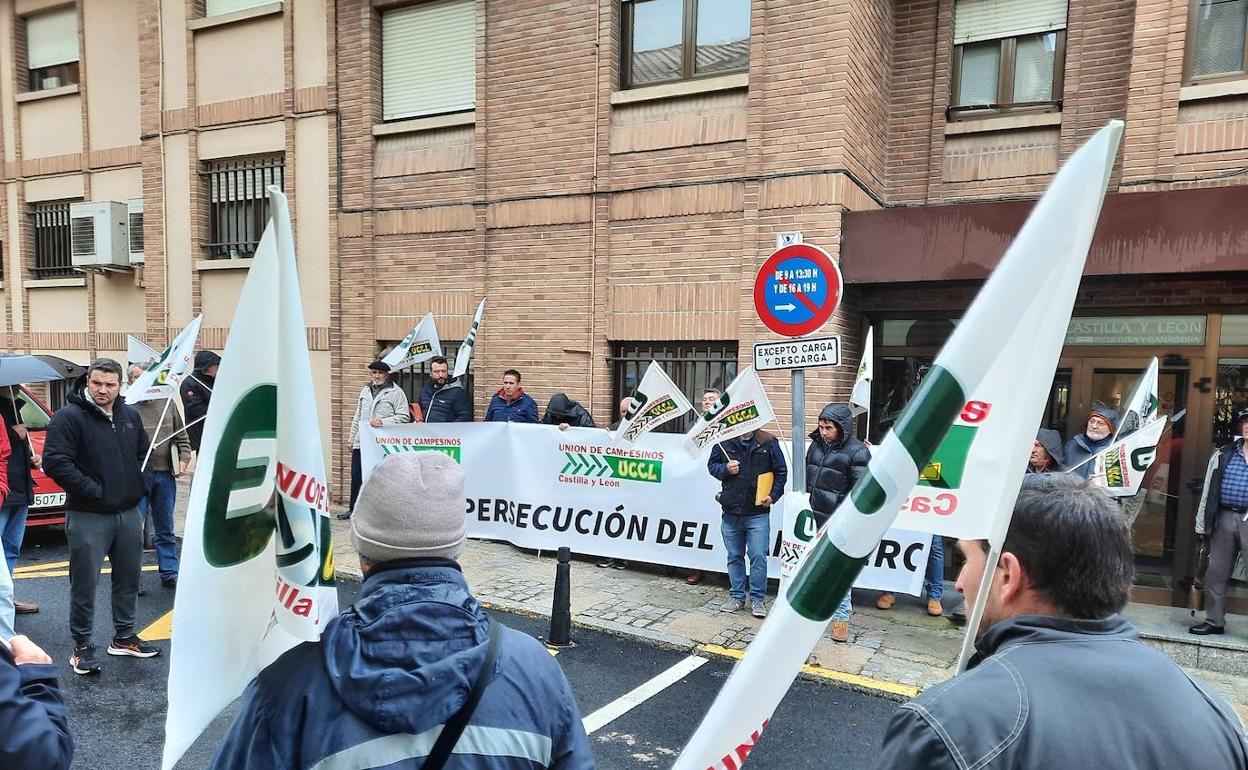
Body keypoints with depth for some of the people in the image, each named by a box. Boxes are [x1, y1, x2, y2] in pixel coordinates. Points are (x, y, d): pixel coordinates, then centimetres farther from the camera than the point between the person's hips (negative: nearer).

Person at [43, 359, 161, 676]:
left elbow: (144, 453, 21)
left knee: (128, 578, 14)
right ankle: (82, 646, 17)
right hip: (88, 517, -6)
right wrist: (94, 491, -17)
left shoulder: (130, 416, 9)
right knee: (84, 583, 2)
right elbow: (55, 462, -17)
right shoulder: (68, 416, -10)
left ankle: (124, 637, 29)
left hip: (129, 514, 6)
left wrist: (138, 486, 8)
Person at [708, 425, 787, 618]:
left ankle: (758, 599, 11)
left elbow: (781, 471, 5)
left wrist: (773, 495, -5)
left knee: (758, 557, -3)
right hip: (731, 512, 2)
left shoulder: (768, 443, -2)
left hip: (758, 513, -2)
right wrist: (725, 469, -9)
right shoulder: (724, 443, 1)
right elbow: (712, 465, 12)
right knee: (734, 557, 12)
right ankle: (737, 597, 25)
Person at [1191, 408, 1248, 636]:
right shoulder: (1224, 454, 9)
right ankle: (1214, 621, 19)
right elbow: (1209, 489, 12)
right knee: (1216, 573, 8)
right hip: (1225, 517, 3)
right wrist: (1204, 523, 10)